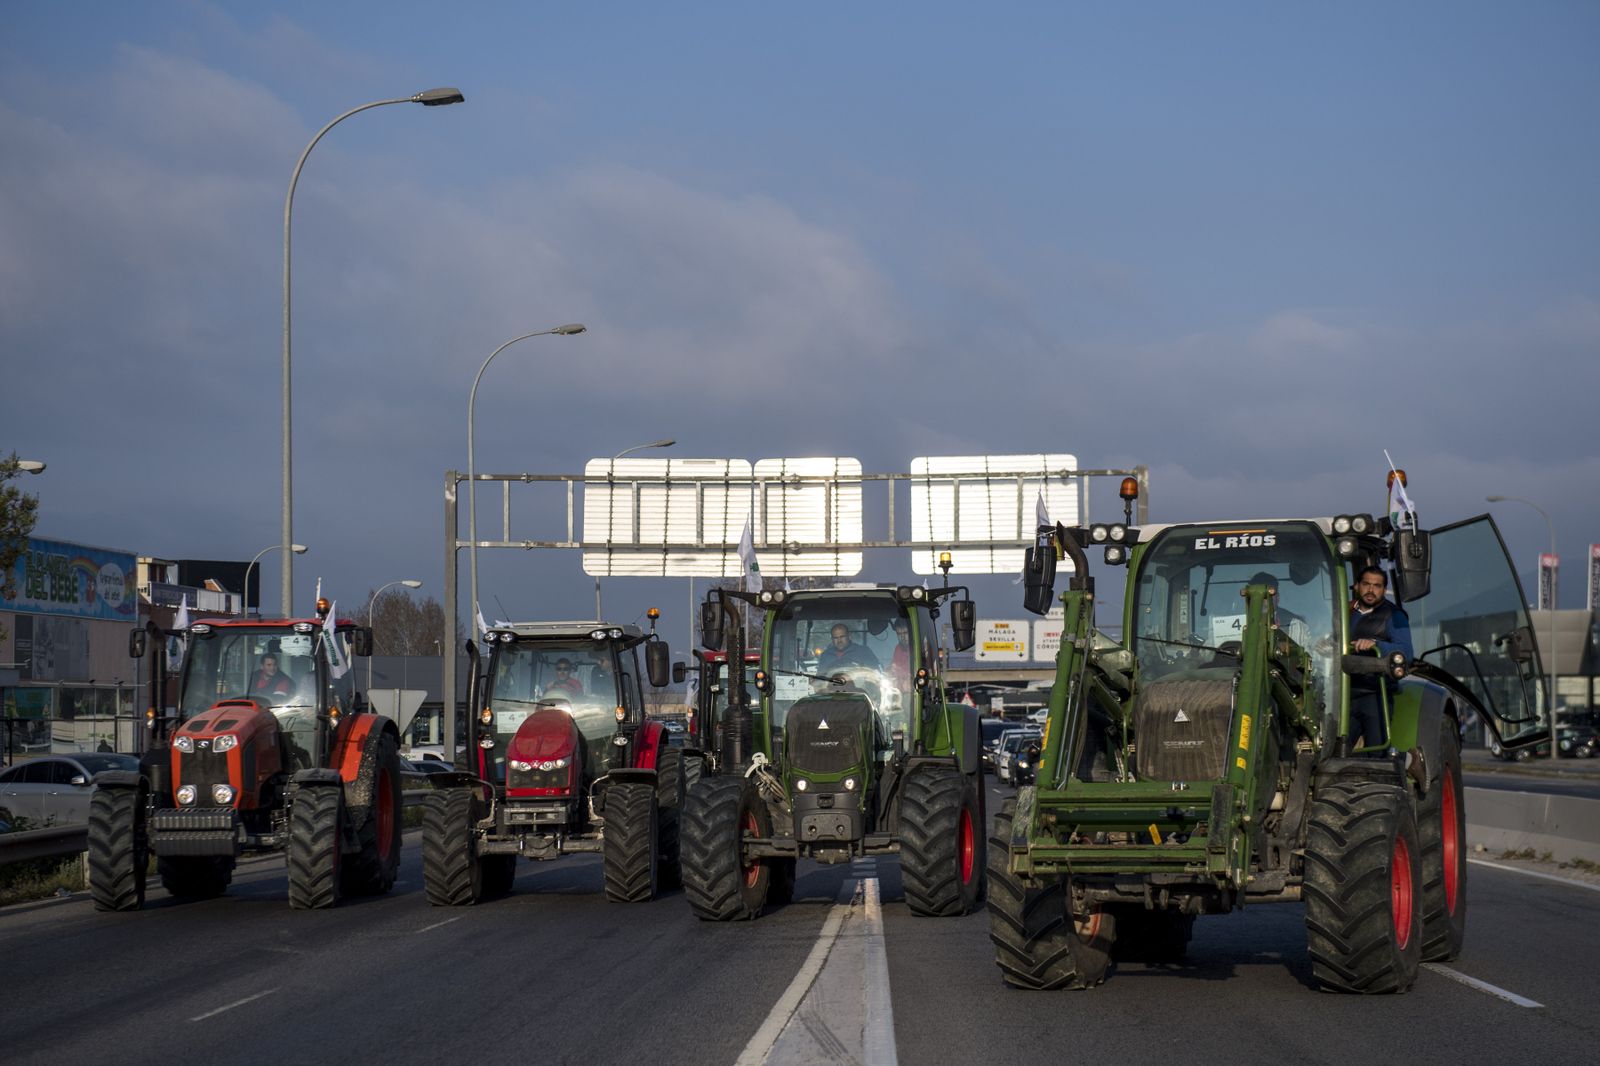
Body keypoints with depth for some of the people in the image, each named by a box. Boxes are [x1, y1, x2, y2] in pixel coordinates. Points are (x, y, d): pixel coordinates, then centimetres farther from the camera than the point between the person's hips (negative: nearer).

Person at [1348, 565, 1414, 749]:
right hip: (1347, 695, 5)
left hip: (1375, 694, -5)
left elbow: (1406, 653, -12)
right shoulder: (1346, 612, 19)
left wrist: (1375, 644, -26)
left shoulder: (1393, 615, 2)